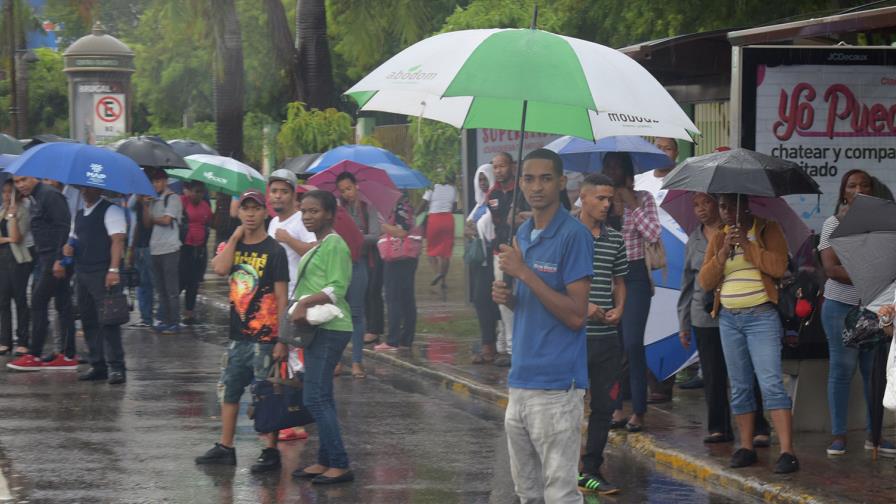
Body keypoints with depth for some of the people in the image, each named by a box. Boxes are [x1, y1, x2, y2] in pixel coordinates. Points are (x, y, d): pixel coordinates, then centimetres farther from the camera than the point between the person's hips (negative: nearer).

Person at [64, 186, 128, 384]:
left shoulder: (110, 210, -5)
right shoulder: (79, 214, 19)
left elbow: (117, 240, -15)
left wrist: (113, 269, -26)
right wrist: (69, 248, 6)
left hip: (103, 274, -8)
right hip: (82, 274, 8)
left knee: (108, 321, -11)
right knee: (88, 321, 7)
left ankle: (116, 367, -11)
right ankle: (98, 365, 12)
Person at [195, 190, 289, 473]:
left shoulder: (273, 251, -6)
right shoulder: (231, 246, 9)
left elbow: (281, 298, -9)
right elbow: (219, 269, -13)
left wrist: (281, 340, -13)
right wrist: (236, 236, -8)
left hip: (264, 337, -6)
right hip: (237, 334, 6)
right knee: (229, 391, 12)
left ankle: (271, 451, 5)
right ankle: (225, 448, 22)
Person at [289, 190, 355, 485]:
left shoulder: (334, 244, -11)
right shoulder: (316, 247, 20)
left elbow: (336, 289, -19)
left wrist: (306, 302, -27)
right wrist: (301, 307, 9)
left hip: (330, 329, -10)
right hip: (317, 328, 10)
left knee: (315, 398, -12)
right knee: (321, 398, 12)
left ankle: (340, 465, -11)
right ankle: (326, 461, 16)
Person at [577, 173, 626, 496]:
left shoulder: (615, 239, 10)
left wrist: (619, 308, 2)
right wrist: (581, 306, -16)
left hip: (607, 336, 5)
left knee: (604, 405, 8)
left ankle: (591, 471, 17)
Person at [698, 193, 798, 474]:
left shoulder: (768, 230, 1)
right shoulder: (718, 240, 13)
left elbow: (778, 267, -13)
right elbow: (705, 282, 4)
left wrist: (747, 243, -15)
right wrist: (724, 251, -8)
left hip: (761, 316, -5)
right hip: (729, 319, 5)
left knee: (771, 383, -15)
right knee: (739, 387, 8)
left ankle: (787, 452, -19)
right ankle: (746, 448, 15)